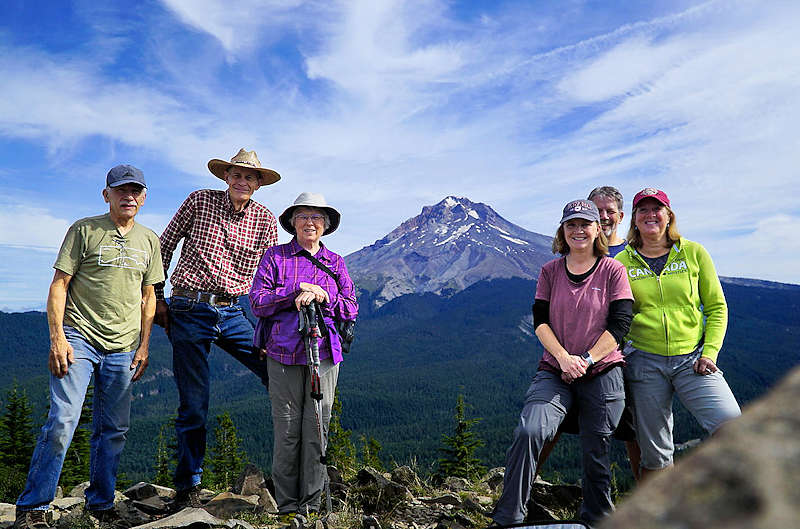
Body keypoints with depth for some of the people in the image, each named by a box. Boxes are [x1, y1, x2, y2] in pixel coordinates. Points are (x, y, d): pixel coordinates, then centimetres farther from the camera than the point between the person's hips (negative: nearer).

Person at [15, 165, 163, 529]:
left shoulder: (149, 240, 12)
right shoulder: (84, 230, 1)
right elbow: (59, 284, -2)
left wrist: (144, 345, 8)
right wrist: (57, 337, -11)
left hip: (122, 348, 4)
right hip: (78, 338, -4)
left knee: (113, 430, 8)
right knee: (63, 420, -11)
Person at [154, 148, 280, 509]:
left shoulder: (265, 220, 6)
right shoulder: (199, 201, 1)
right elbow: (164, 246, 8)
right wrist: (157, 299, 5)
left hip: (232, 313, 2)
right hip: (189, 311, -2)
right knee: (193, 404, 1)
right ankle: (187, 489, 20)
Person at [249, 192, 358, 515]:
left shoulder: (335, 262, 13)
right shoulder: (275, 257, 7)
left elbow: (351, 308, 7)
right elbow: (258, 302, -2)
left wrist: (324, 296, -11)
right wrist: (297, 293, -13)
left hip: (325, 355, 2)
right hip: (284, 355, -2)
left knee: (317, 429, 5)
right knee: (287, 430, 2)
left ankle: (312, 503, 18)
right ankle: (287, 505, 16)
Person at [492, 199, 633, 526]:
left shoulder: (613, 270, 2)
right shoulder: (550, 271, 8)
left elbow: (620, 324, -4)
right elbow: (540, 320, 2)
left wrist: (587, 359, -14)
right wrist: (563, 357, -13)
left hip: (602, 373, -1)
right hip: (555, 370, 1)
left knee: (595, 453, 6)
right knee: (528, 431, -20)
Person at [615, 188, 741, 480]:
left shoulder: (694, 253, 5)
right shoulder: (622, 262, 5)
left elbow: (716, 307, 7)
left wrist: (709, 352, -4)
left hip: (692, 359, 1)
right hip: (644, 362, 0)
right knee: (655, 455, 5)